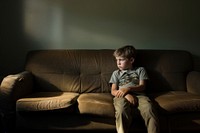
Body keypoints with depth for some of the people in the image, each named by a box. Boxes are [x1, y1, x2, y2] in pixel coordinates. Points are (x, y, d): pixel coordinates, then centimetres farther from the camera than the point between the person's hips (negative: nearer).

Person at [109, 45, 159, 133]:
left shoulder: (140, 70, 24)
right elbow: (113, 91, 13)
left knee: (149, 109, -34)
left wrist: (128, 89, -10)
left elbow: (142, 86, 10)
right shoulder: (116, 73, 26)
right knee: (121, 110, -37)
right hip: (122, 96, 0)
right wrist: (126, 95, -8)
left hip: (139, 95, 0)